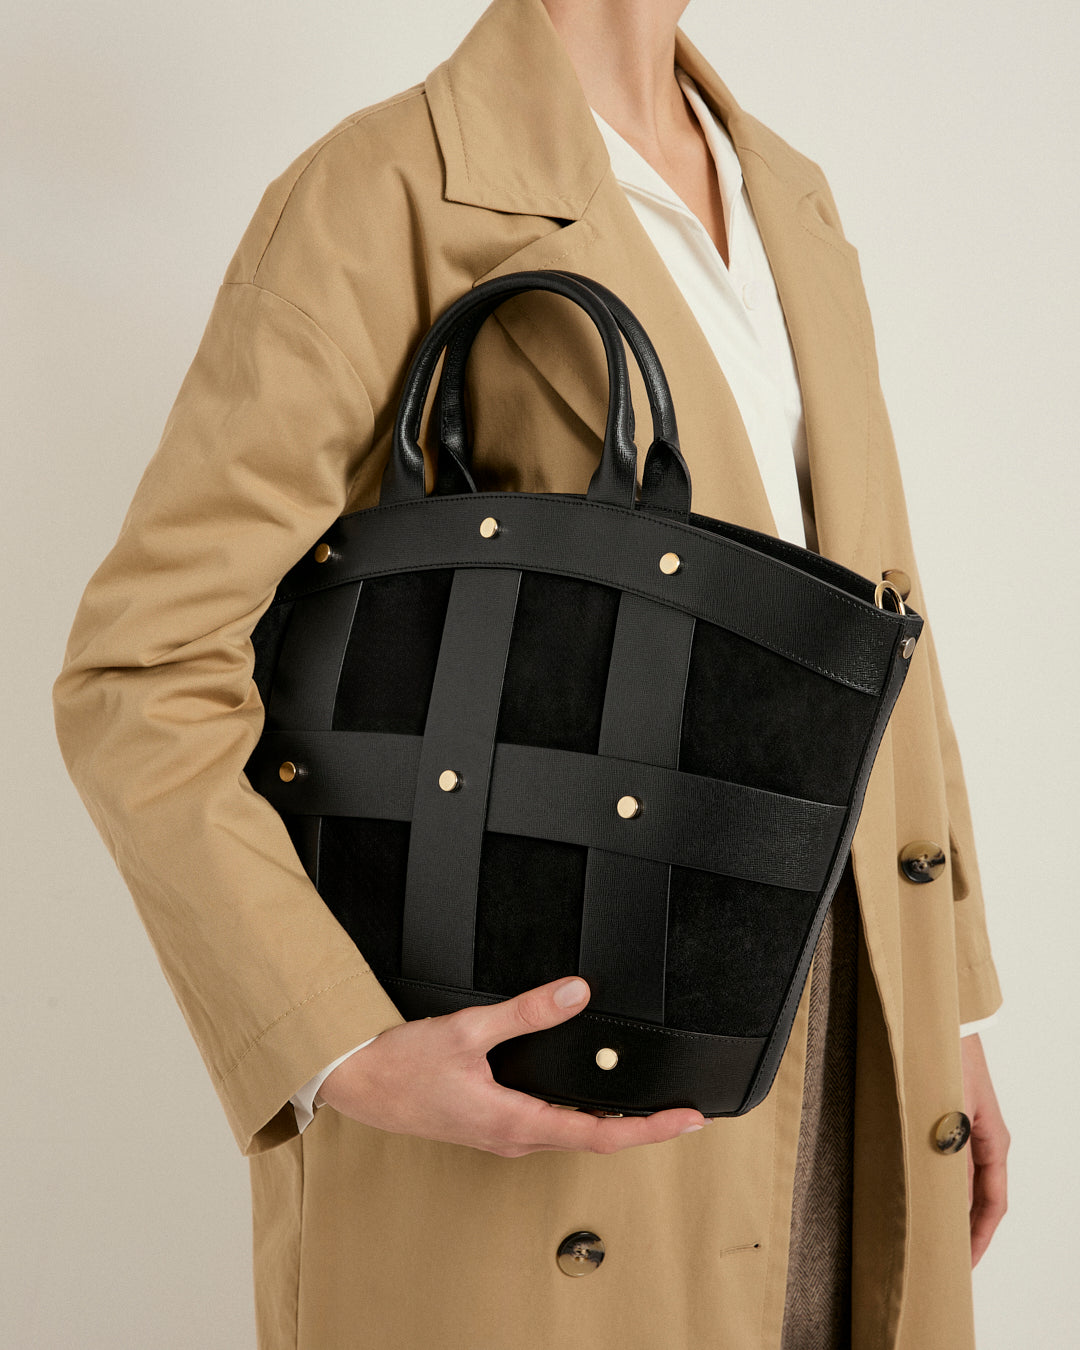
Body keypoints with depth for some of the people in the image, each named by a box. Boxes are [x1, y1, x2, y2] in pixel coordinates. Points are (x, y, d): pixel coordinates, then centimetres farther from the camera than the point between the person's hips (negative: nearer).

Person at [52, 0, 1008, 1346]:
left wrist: (942, 1009, 14)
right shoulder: (380, 196, -12)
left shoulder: (787, 207, 12)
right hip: (542, 1076, -6)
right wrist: (342, 1064, -27)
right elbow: (145, 682, -15)